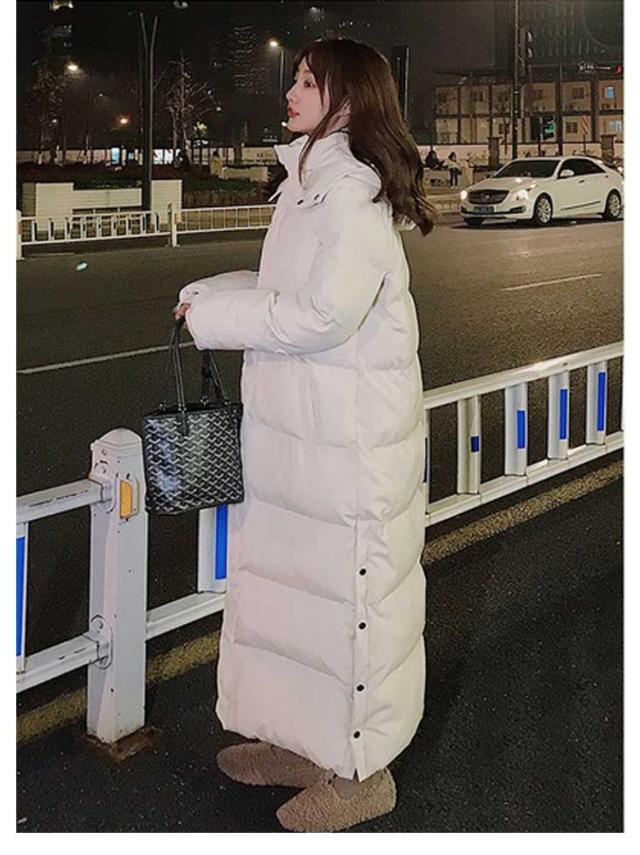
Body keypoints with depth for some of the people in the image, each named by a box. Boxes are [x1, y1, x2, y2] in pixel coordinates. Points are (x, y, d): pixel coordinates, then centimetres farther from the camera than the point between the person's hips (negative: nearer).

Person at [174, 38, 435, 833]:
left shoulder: (353, 192, -17)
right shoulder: (311, 184, 13)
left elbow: (324, 313, -24)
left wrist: (214, 314, -13)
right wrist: (209, 293, 4)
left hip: (347, 439, -9)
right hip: (295, 428, 9)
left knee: (348, 593, 4)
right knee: (292, 585, 18)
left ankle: (360, 771, 22)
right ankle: (304, 741, 36)